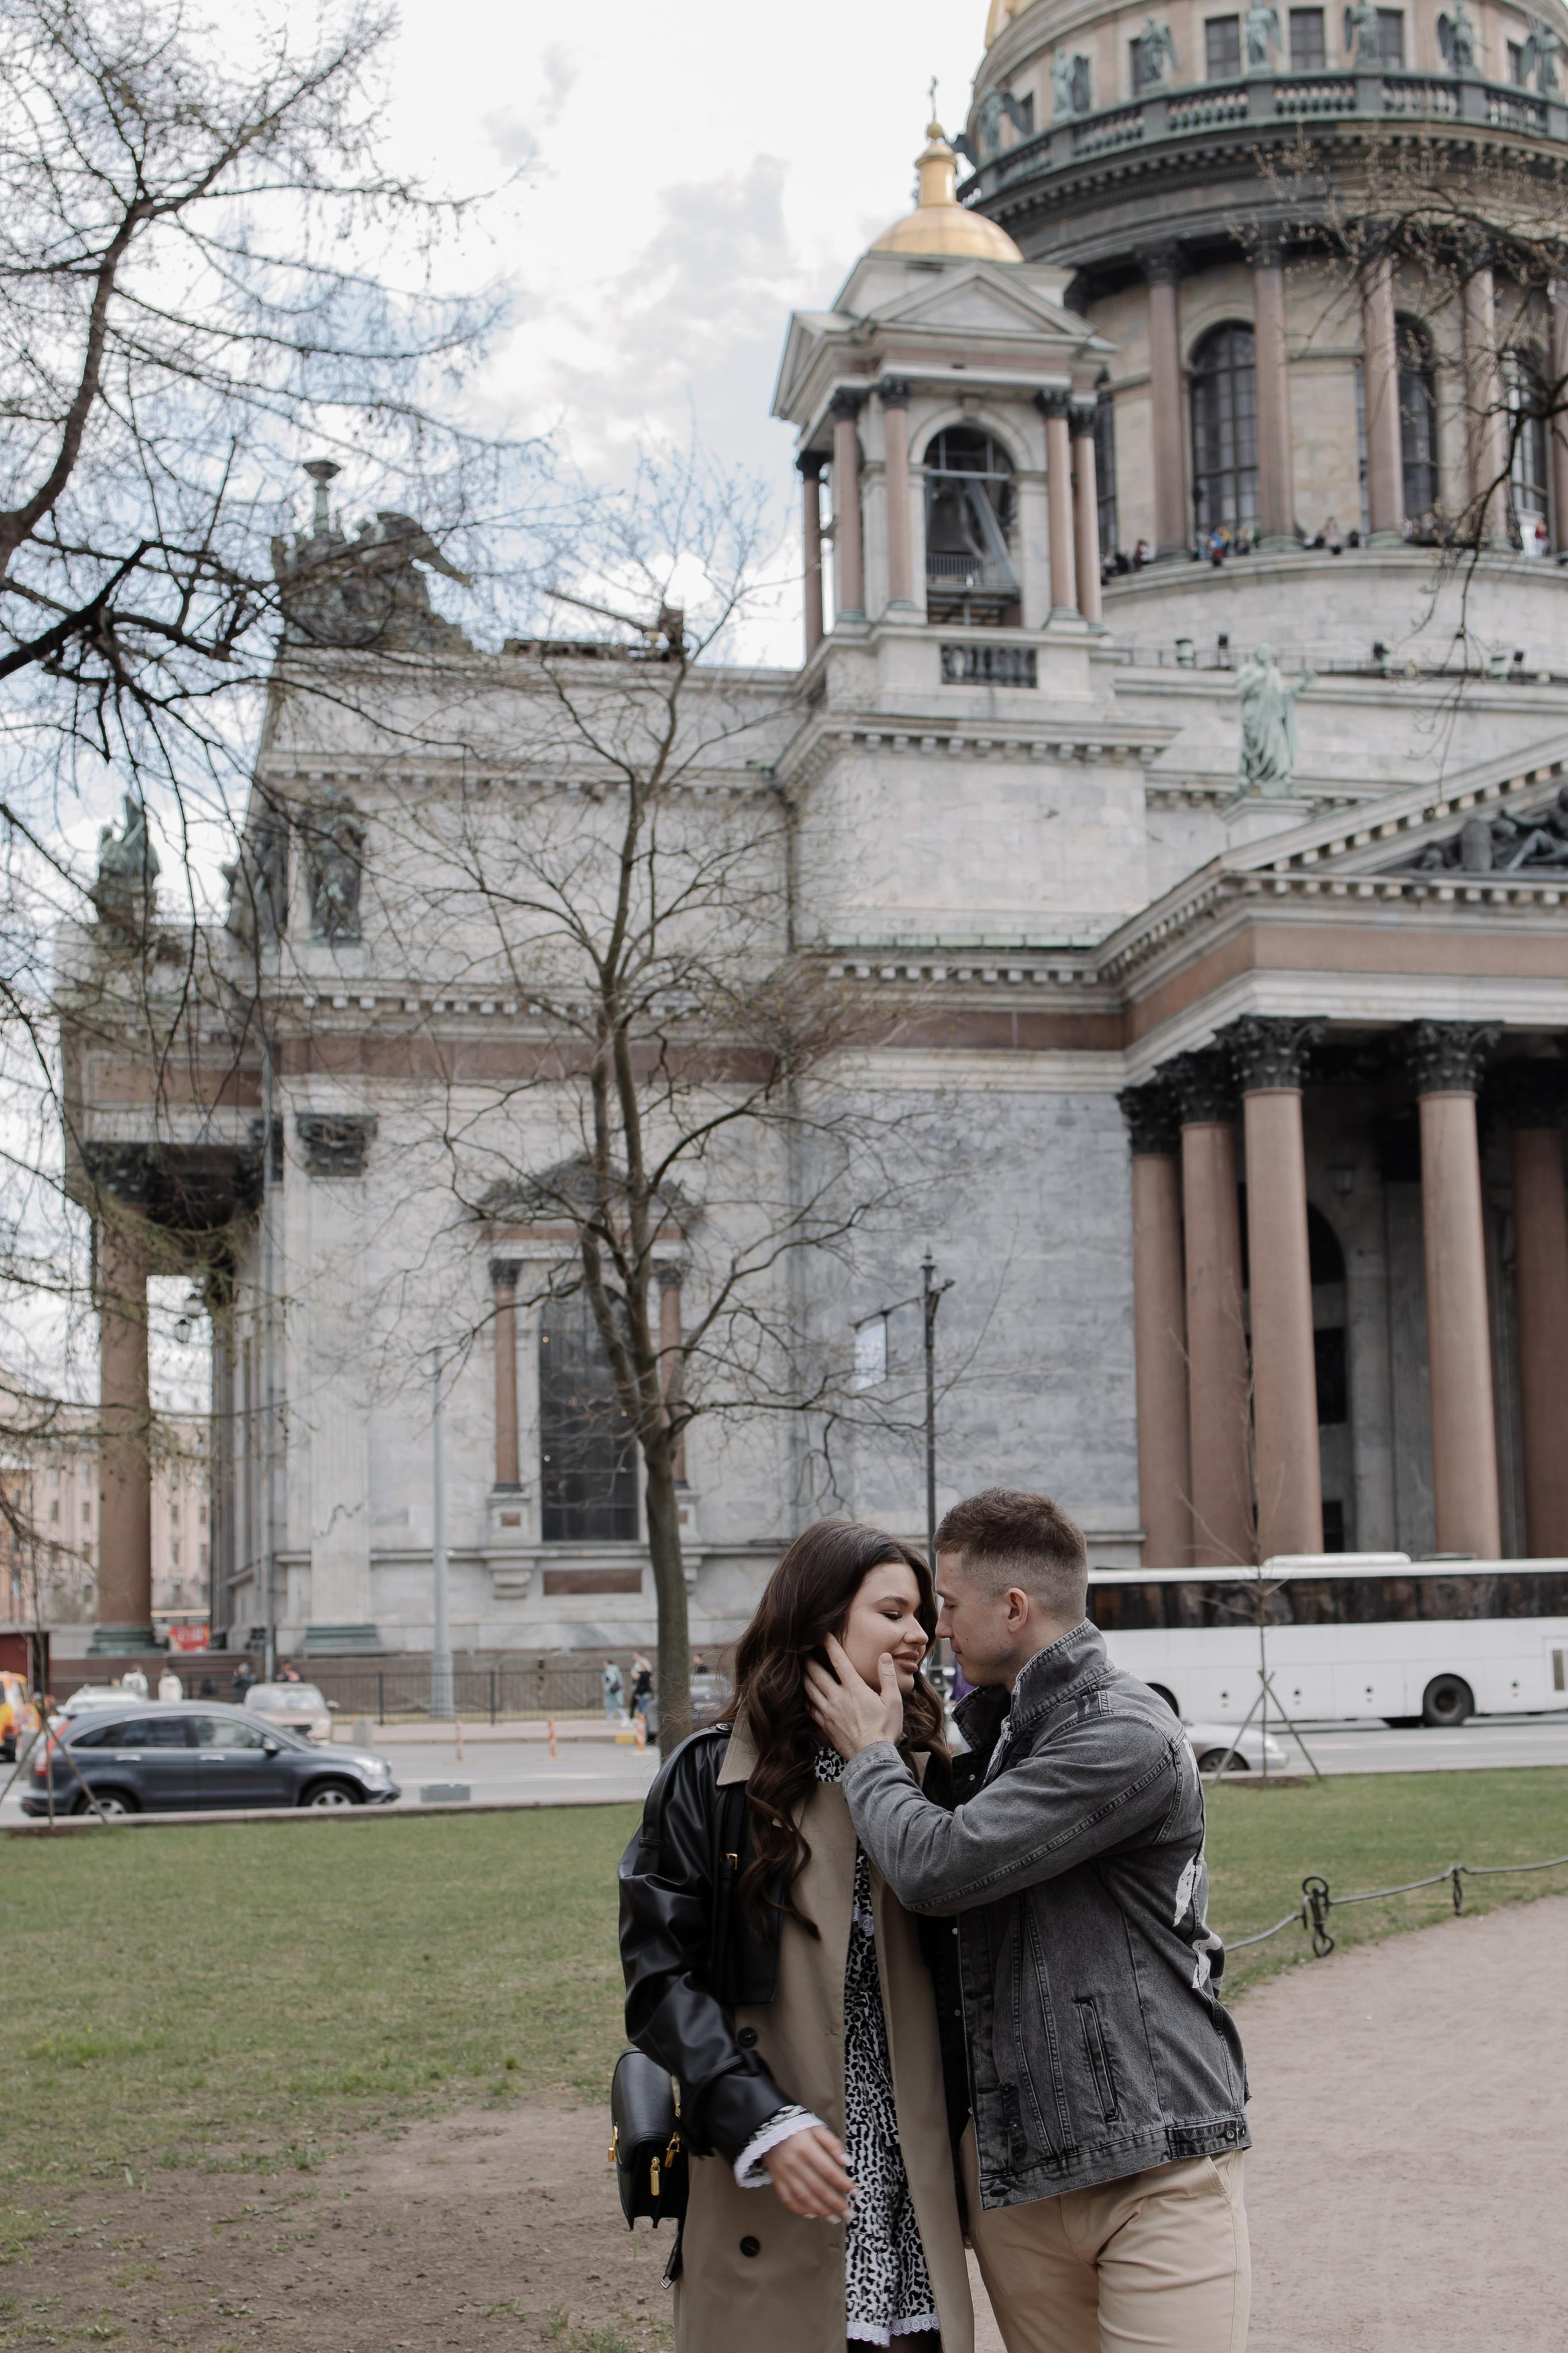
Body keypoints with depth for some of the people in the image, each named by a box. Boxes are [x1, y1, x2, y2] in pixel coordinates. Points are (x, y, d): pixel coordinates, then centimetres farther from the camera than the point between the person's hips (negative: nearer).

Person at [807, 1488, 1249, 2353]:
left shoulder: (1125, 1738, -15)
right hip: (1014, 2167, 8)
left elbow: (939, 1866, -19)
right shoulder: (993, 1728, 13)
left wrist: (870, 1754, -3)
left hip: (1153, 2163, -8)